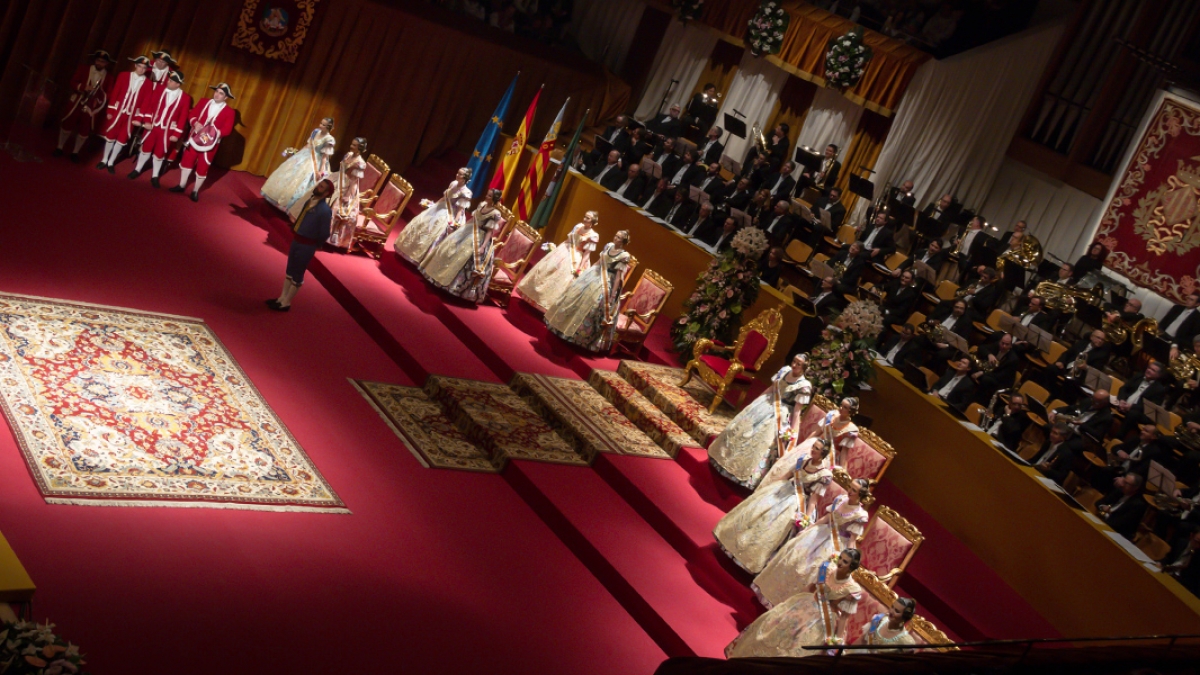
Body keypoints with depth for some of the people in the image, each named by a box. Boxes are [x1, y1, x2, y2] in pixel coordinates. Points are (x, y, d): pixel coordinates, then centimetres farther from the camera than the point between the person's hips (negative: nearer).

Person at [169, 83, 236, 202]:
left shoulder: (229, 112, -6)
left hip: (210, 142, -3)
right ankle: (182, 185, 28)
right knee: (187, 160, 12)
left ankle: (195, 191, 19)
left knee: (202, 167, 4)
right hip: (194, 138, 3)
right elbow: (192, 115, 6)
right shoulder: (204, 102, 4)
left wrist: (215, 133, -27)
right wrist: (195, 123, -16)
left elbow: (227, 130, -11)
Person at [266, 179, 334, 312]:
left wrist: (315, 245, -3)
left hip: (306, 245, -8)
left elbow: (324, 234, -18)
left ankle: (286, 303, 17)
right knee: (290, 270, 19)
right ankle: (282, 298, 33)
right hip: (296, 240, 8)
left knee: (297, 274, 5)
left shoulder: (325, 210, -21)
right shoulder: (309, 201, 2)